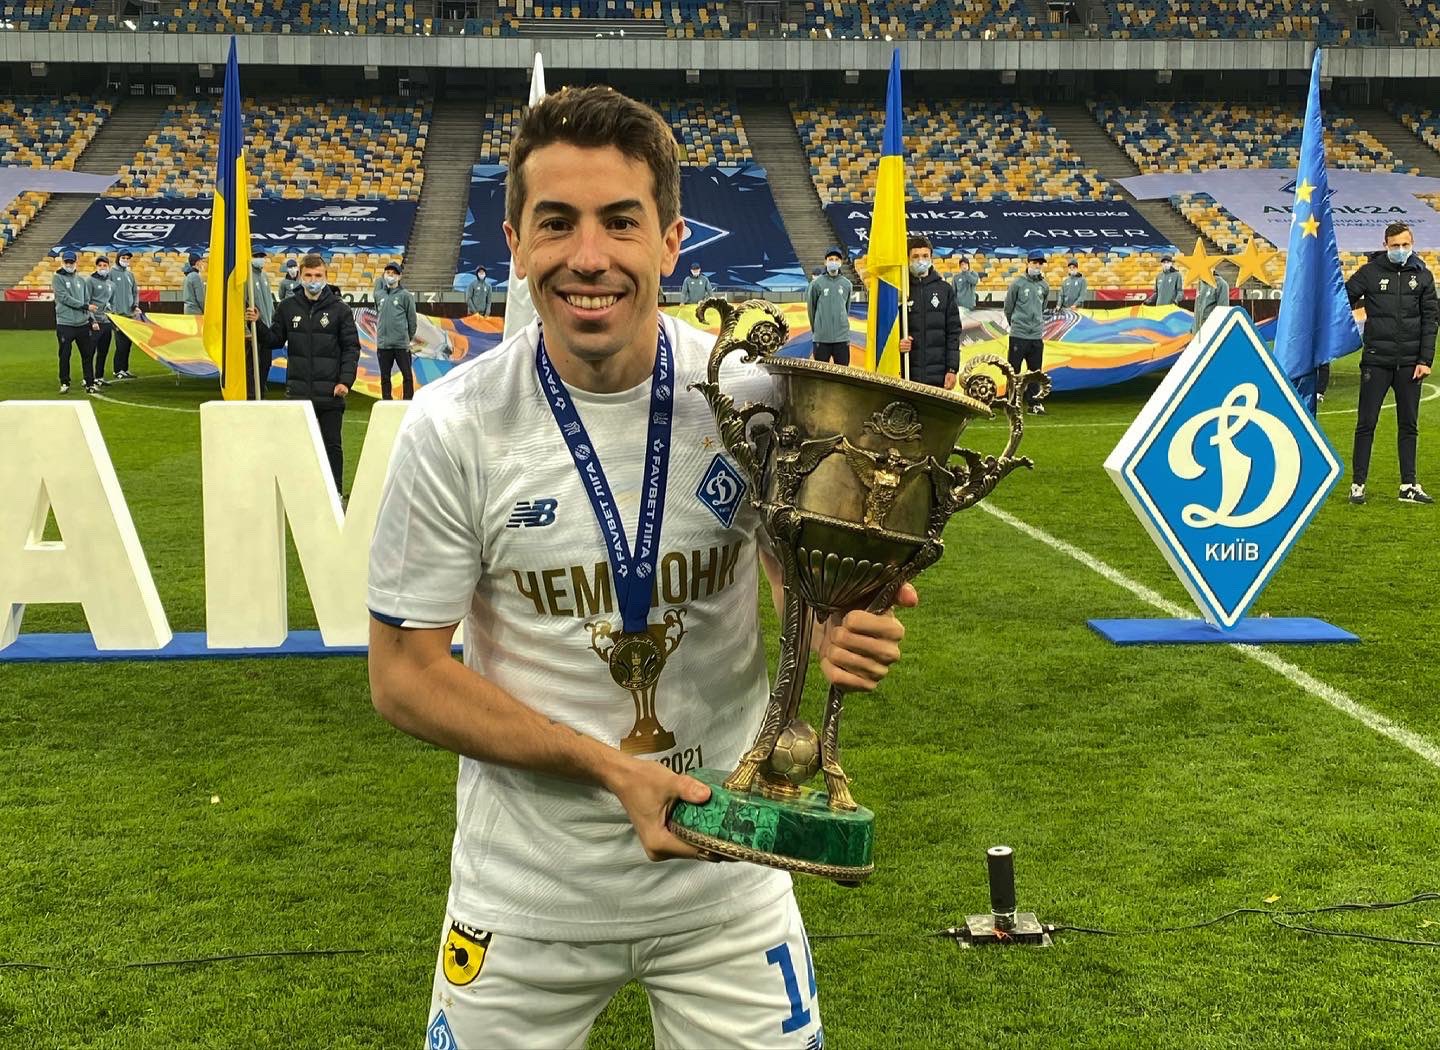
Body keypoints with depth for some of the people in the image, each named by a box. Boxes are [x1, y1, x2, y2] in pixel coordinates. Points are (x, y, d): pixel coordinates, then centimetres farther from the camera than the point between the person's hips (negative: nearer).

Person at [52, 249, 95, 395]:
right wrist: (84, 306, -11)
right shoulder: (58, 278, 0)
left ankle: (90, 384, 9)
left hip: (83, 323, 4)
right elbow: (64, 298, -12)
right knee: (64, 355, 0)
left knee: (88, 354, 4)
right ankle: (65, 383, 10)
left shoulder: (81, 280, 16)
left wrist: (92, 318, 5)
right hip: (65, 324, -4)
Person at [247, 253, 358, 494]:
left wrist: (345, 381, -11)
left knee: (331, 444, 4)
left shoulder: (339, 309, -1)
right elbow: (274, 340, 13)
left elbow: (351, 348, -2)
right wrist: (257, 324, -4)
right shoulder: (288, 307, 7)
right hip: (297, 390, 3)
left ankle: (335, 493, 13)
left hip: (330, 392, -3)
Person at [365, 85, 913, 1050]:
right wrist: (609, 766, -20)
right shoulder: (454, 427, -14)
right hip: (527, 895, -1)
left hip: (727, 877, 1)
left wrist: (837, 636, -22)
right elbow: (405, 677, -9)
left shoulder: (752, 398, -10)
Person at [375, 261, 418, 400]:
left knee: (407, 375, -1)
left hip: (401, 344, -4)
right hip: (383, 344, 4)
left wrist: (409, 338, 3)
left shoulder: (405, 295, -3)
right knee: (385, 377, 9)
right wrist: (379, 334, 13)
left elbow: (412, 319, -1)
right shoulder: (379, 295, 10)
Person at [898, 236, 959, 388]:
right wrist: (897, 343, -14)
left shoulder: (945, 289, 7)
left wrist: (952, 369, -1)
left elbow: (953, 332, 6)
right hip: (907, 375, -1)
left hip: (938, 375, 1)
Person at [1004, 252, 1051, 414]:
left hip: (1037, 335, 5)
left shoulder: (1045, 286, 7)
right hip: (1018, 335, -4)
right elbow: (1008, 307, 2)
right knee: (1013, 371, 0)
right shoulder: (1017, 284, -7)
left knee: (1035, 371, 9)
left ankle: (1033, 403, 17)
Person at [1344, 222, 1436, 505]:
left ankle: (1409, 486, 12)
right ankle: (1357, 484, 4)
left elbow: (1431, 319, 5)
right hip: (1376, 361, -2)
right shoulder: (1370, 272, 0)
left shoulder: (1422, 275, 6)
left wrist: (1425, 360, -2)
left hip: (1410, 363, 2)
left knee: (1409, 425, 7)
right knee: (1367, 423, -1)